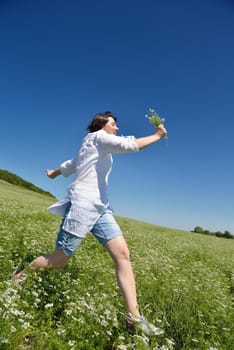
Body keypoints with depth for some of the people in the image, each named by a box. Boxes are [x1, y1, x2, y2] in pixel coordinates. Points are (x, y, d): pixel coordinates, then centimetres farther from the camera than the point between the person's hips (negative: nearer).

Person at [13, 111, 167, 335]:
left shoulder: (95, 148, 25)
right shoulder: (97, 136, 0)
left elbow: (69, 165, 36)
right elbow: (129, 145, -15)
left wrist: (53, 173, 54)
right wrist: (157, 135, -3)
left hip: (100, 207, 9)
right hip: (82, 204, -9)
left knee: (122, 253, -8)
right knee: (57, 261, 2)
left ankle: (133, 318, -6)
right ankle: (19, 277, 30)